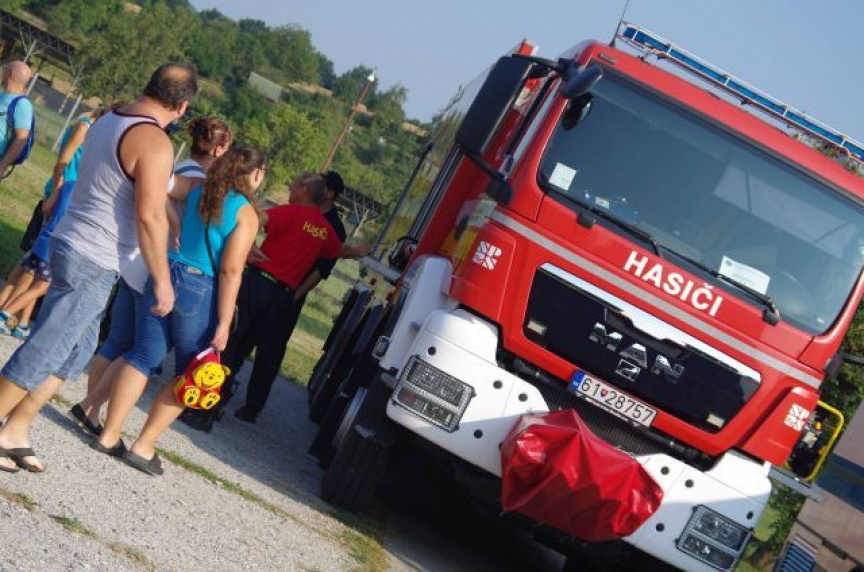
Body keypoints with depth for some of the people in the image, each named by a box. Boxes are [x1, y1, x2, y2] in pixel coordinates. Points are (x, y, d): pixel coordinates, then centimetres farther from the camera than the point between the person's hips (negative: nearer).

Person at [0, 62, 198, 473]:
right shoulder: (155, 142, -18)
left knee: (77, 350, 17)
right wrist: (162, 280, -15)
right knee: (42, 353, -3)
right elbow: (149, 216, -22)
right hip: (93, 263, -9)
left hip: (71, 244, 9)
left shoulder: (107, 122, 11)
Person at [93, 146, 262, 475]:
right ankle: (143, 447, 6)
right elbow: (231, 271, -13)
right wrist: (224, 324, -13)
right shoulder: (246, 214, -9)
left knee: (142, 357, 10)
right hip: (200, 291, -5)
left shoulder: (198, 193, 8)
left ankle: (109, 435, 11)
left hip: (166, 275, 6)